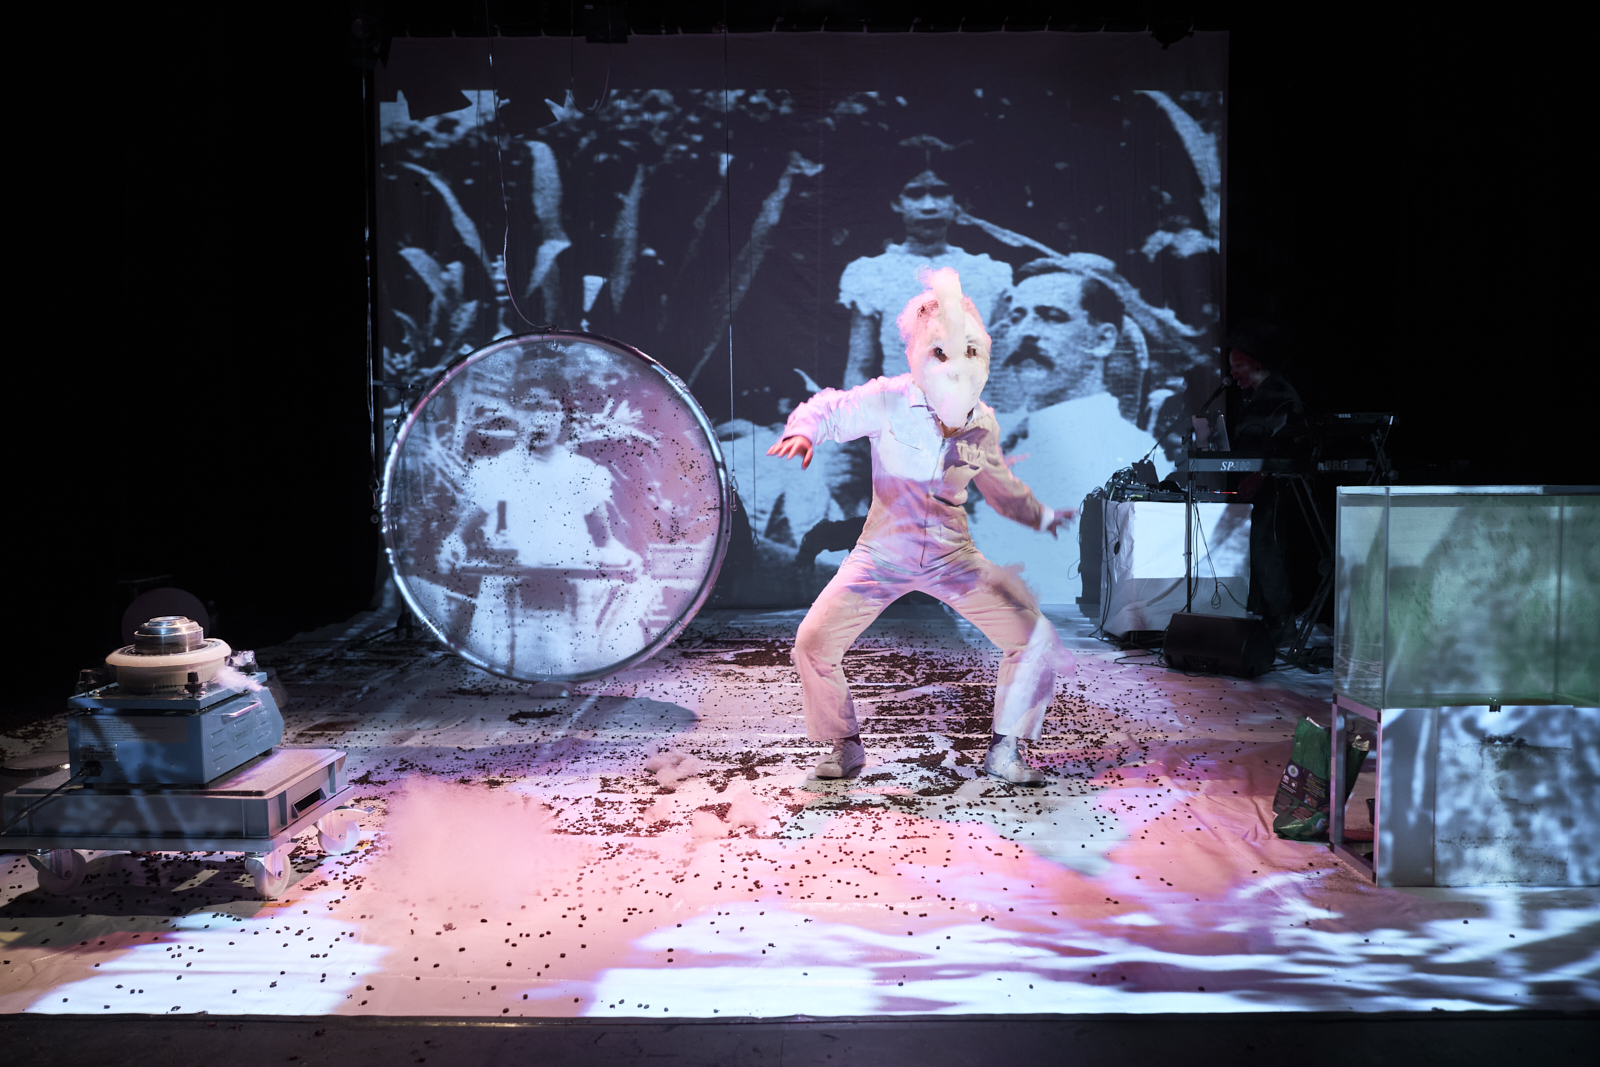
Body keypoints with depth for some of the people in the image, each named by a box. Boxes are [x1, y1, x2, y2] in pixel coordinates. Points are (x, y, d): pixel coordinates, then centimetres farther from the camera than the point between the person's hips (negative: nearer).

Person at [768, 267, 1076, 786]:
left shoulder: (983, 425, 0)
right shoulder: (889, 401, -15)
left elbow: (1001, 488, 17)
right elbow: (827, 410, -9)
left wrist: (1043, 515, 13)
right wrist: (802, 431, -29)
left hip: (954, 558, 3)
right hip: (883, 553, -2)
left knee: (1036, 640, -8)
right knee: (814, 644, -13)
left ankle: (1006, 748, 13)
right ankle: (845, 745, 15)